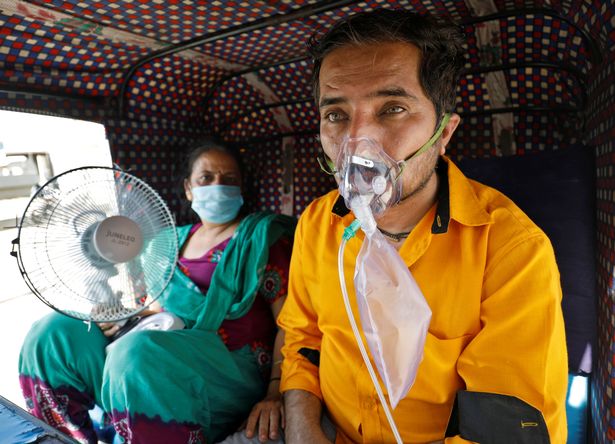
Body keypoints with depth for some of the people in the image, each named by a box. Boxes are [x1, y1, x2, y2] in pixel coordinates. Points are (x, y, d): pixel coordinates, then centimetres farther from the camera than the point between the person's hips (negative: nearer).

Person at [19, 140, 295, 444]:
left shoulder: (261, 236, -2)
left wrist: (275, 394, -19)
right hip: (163, 358, 7)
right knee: (55, 333, 0)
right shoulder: (175, 241, 17)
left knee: (137, 353, -34)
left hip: (231, 366, -6)